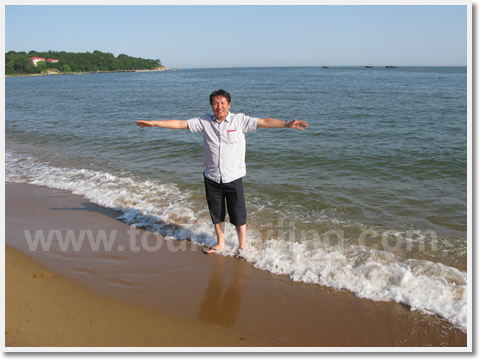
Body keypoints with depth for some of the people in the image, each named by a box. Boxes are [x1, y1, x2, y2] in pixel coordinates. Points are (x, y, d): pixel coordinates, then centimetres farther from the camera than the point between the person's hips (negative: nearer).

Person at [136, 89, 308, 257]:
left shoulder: (239, 120, -8)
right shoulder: (205, 121, 0)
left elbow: (264, 122, -17)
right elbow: (180, 124, 2)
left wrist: (287, 124, -30)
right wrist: (153, 123, 0)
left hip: (233, 178, -3)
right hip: (211, 179, 3)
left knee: (238, 216, 7)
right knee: (216, 214, 18)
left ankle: (242, 246, 27)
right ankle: (220, 243, 39)